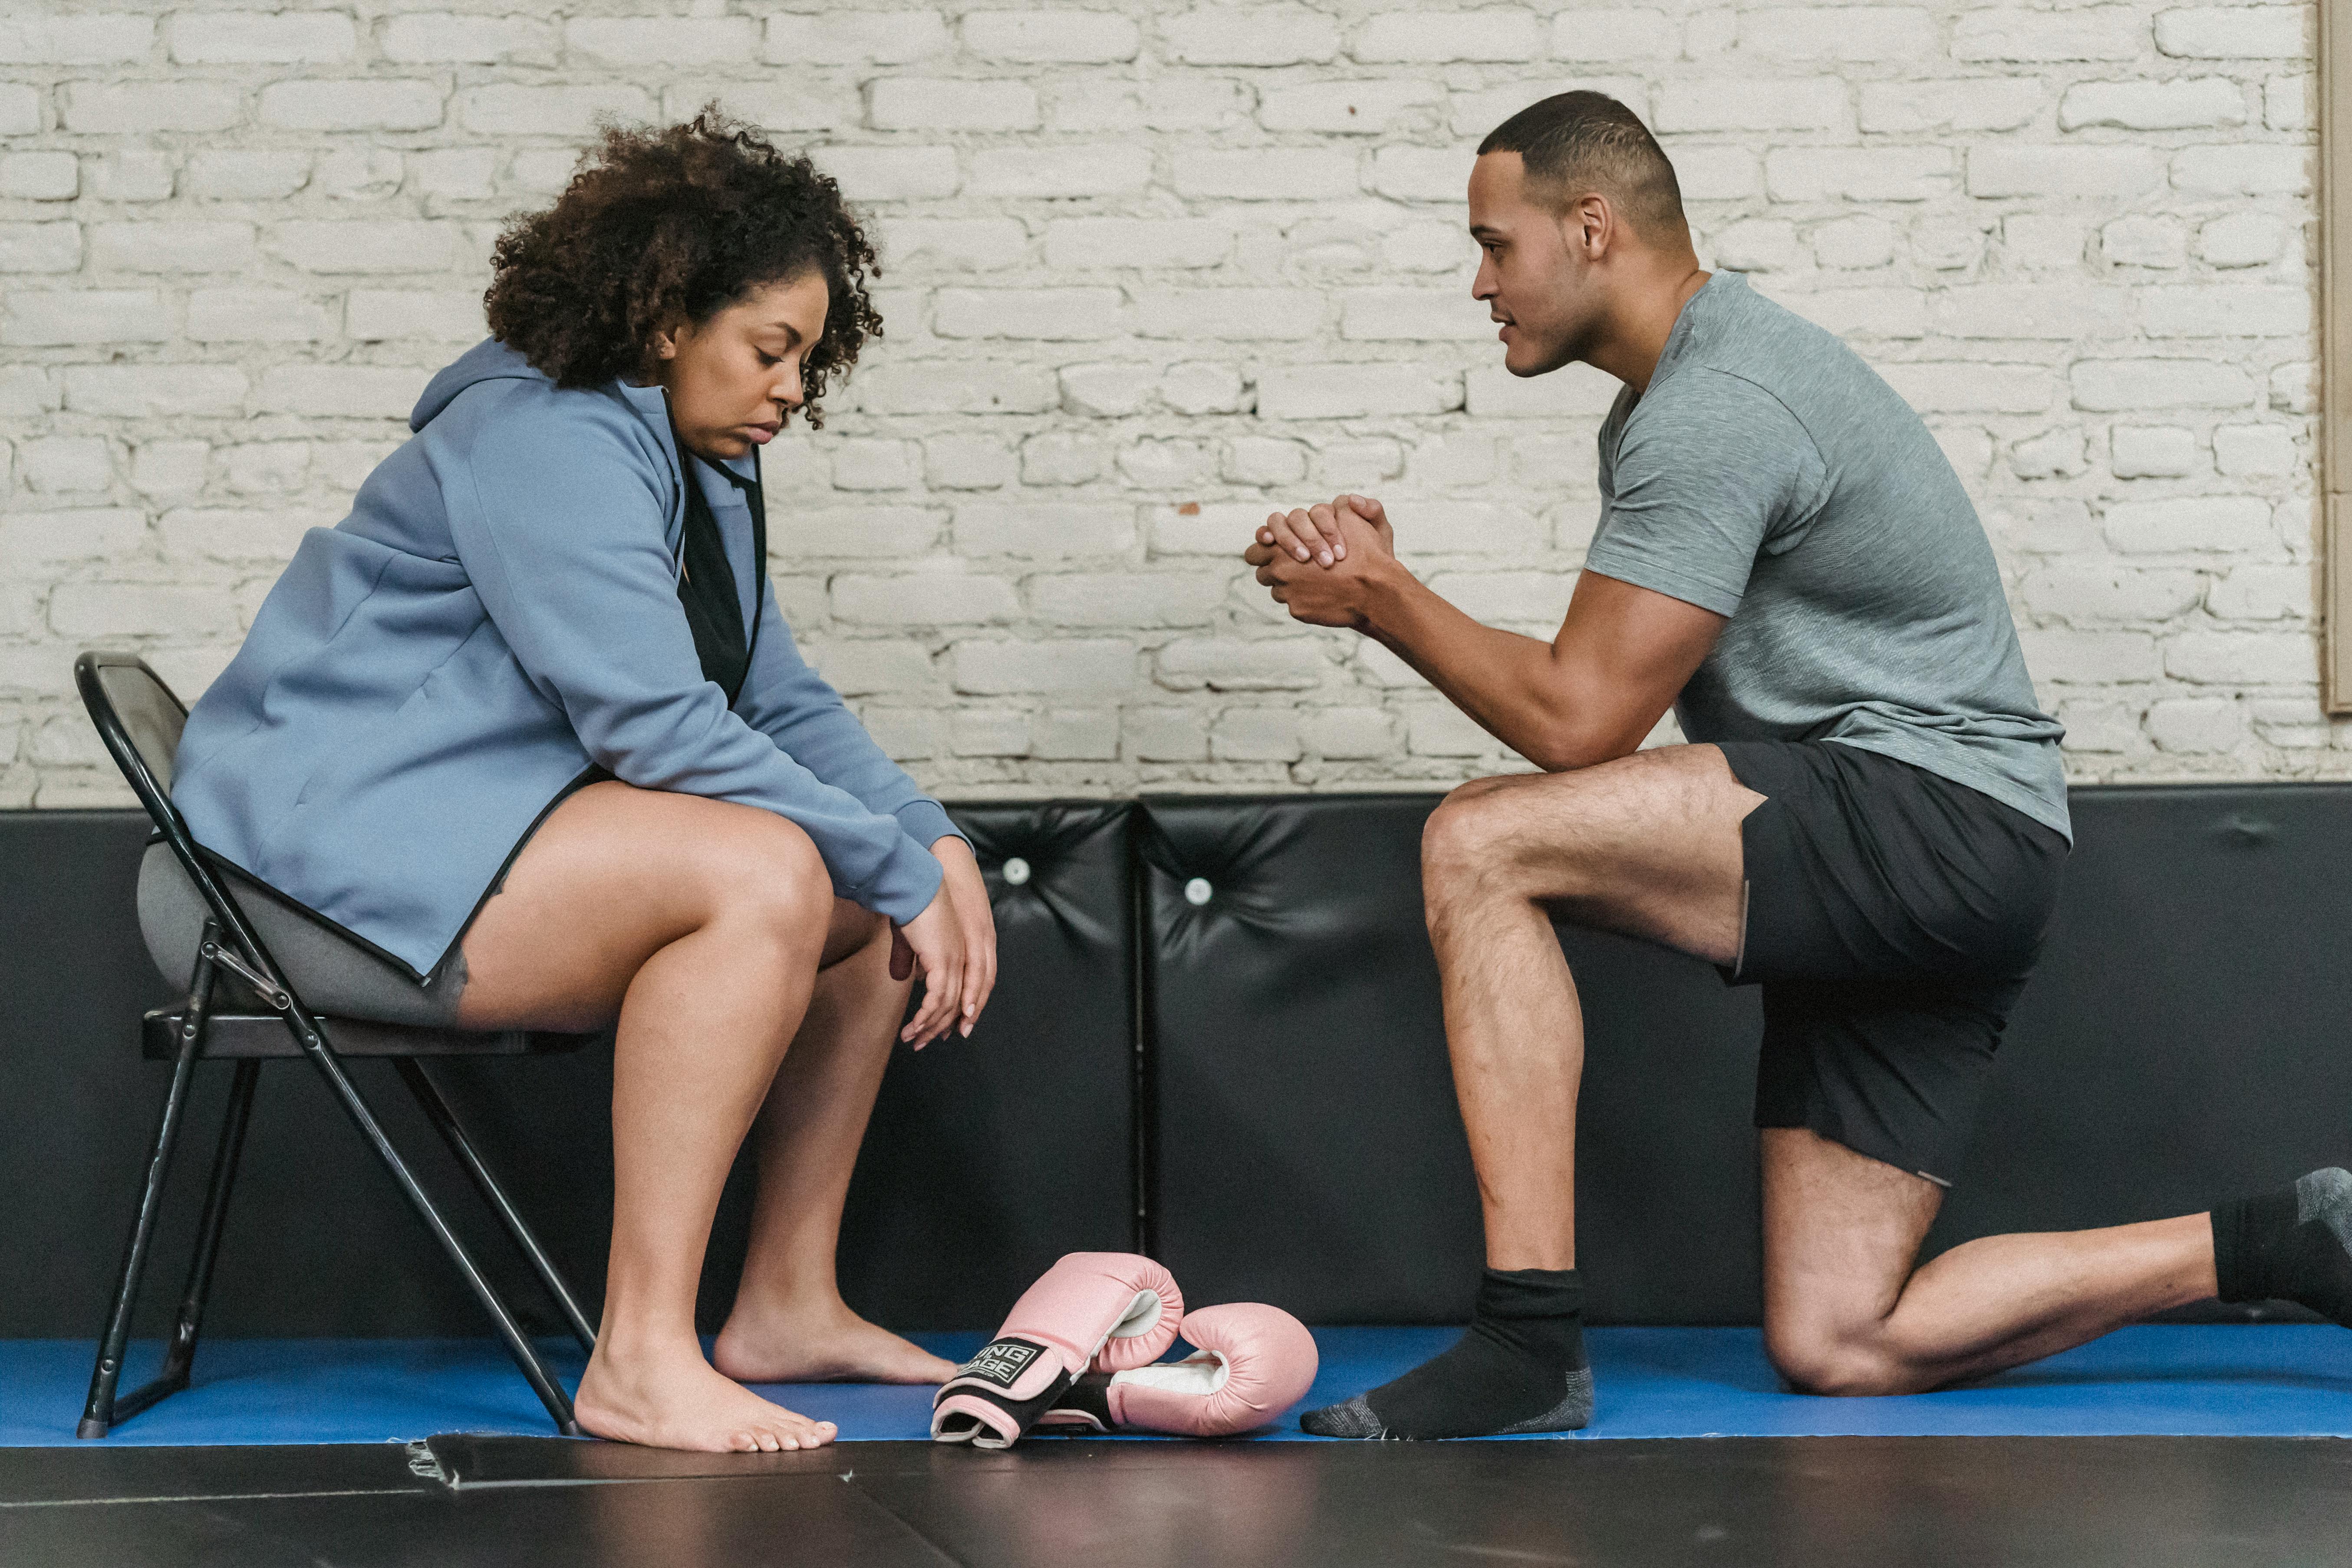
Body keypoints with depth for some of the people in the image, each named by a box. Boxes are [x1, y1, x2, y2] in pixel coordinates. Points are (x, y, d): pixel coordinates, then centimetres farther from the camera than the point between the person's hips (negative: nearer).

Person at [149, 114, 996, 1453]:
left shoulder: (707, 466, 15)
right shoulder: (549, 439, -18)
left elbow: (781, 703, 17)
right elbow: (657, 724, -25)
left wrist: (934, 845, 0)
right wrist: (898, 870, -21)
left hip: (512, 825, 11)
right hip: (340, 850, -11)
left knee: (870, 902, 6)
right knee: (762, 876, -29)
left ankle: (788, 1303, 10)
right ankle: (642, 1362, -33)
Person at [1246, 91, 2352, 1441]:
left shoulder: (1712, 411, -15)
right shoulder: (1683, 397, 19)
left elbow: (1579, 722, -16)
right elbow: (1617, 698, 17)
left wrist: (1384, 602, -4)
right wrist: (1385, 588, 10)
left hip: (1937, 821, -10)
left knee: (1481, 844, -19)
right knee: (1837, 1348, 5)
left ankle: (1530, 1338, -22)